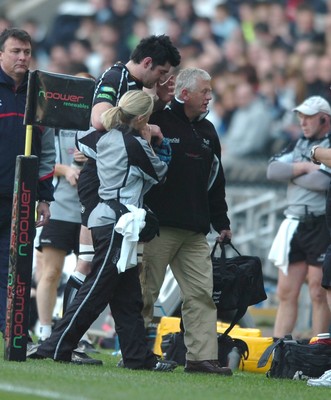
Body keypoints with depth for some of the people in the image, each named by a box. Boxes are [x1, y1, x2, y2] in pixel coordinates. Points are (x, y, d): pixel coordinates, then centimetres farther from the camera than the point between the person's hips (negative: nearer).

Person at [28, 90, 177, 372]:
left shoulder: (108, 139, 10)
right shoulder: (133, 145, -12)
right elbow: (160, 173, -1)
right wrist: (148, 143, 10)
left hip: (107, 219, 9)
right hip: (117, 222, -9)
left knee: (128, 295, 10)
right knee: (96, 290, -6)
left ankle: (139, 356, 12)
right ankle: (56, 348, -5)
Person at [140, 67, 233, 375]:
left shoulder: (207, 132, 18)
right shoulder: (157, 122, -4)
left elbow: (215, 182, 24)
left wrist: (221, 223, 22)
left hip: (195, 232, 7)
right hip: (158, 227, -7)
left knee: (202, 292, 0)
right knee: (145, 290, -2)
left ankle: (202, 356, 0)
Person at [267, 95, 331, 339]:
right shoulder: (300, 144, 18)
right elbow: (273, 170, 6)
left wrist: (291, 173, -4)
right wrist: (304, 168, -7)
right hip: (294, 225, 7)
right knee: (286, 293, 6)